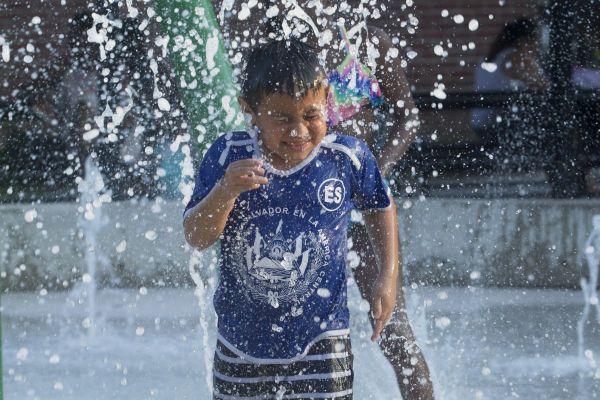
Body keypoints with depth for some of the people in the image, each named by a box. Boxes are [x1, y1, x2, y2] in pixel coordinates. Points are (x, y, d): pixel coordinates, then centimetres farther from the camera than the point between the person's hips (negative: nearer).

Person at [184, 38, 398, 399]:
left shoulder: (347, 158, -8)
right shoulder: (228, 157, -10)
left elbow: (381, 208, 12)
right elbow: (197, 237, -14)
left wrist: (388, 276, 5)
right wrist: (225, 191, -31)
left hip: (319, 343, -2)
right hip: (241, 341, 2)